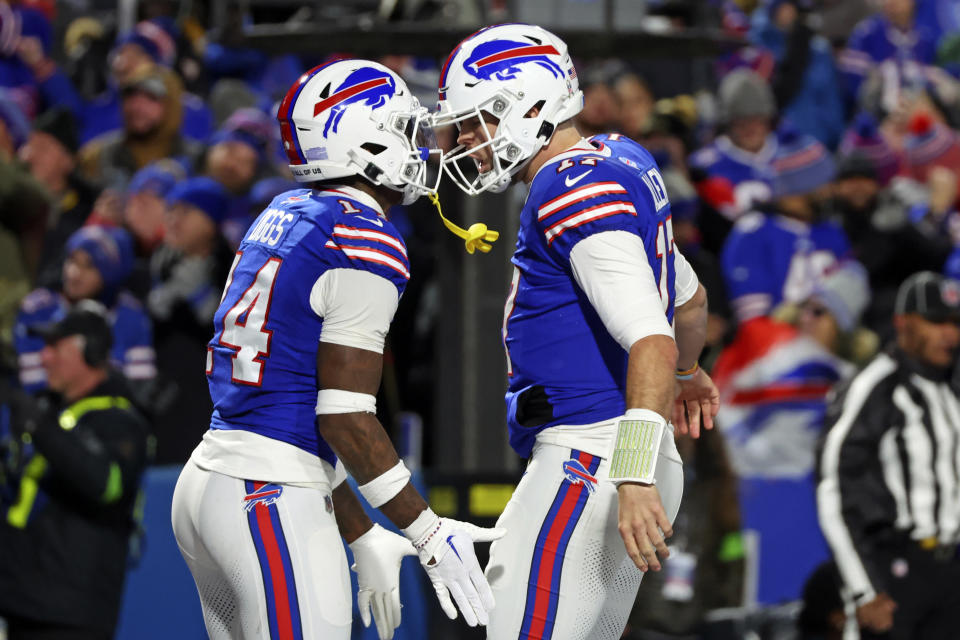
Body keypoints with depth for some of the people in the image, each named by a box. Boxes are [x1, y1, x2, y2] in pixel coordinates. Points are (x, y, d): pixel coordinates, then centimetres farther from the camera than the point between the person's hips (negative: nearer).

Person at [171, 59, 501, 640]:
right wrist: (429, 534, -6)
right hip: (274, 501, -9)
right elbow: (344, 418, -15)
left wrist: (364, 539, 24)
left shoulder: (284, 217, 16)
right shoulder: (366, 246, -12)